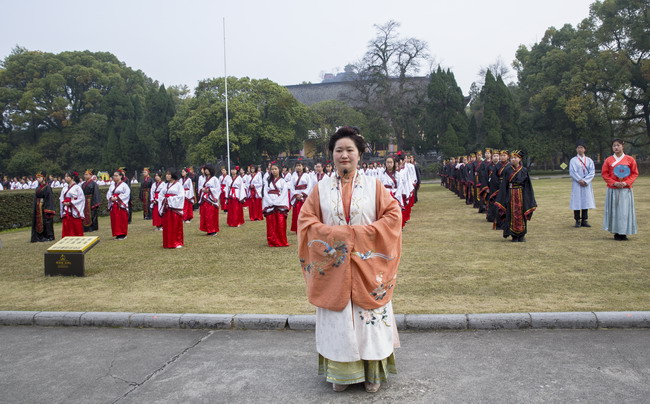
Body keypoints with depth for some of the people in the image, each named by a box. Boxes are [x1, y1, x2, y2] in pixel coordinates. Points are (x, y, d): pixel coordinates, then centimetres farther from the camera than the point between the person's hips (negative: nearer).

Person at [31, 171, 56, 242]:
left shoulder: (47, 187, -7)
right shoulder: (38, 188, 13)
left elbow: (49, 198, -12)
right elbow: (36, 199, 18)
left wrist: (48, 210, -18)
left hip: (45, 207, -7)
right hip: (38, 208, 7)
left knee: (47, 222, -4)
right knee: (38, 222, 6)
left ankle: (48, 236, 3)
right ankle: (40, 237, 10)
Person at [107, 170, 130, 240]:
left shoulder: (124, 185, -4)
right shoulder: (112, 185, 14)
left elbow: (126, 194, -12)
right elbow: (109, 193, 13)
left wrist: (117, 198, -16)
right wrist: (111, 198, -9)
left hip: (121, 205, -6)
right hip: (113, 205, 6)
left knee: (122, 220, -4)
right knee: (115, 220, 5)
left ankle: (123, 234, 4)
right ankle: (117, 234, 12)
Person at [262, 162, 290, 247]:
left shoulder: (282, 181, 5)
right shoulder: (268, 181, 14)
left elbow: (284, 193, -4)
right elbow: (265, 192, 5)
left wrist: (276, 202, -14)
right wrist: (271, 202, -10)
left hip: (280, 204, -2)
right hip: (269, 204, 2)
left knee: (281, 224, -8)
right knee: (271, 225, 0)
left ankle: (282, 242, 0)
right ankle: (272, 242, 7)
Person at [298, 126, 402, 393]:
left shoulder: (373, 186, 2)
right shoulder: (321, 188, 3)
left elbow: (393, 215, -5)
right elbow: (306, 221, -1)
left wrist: (361, 233, -16)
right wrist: (336, 234, -15)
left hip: (367, 265, 0)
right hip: (334, 266, 1)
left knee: (370, 317, 5)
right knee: (338, 319, 7)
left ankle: (372, 372, 22)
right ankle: (341, 372, 22)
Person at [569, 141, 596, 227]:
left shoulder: (589, 160, 8)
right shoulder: (573, 160, 3)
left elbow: (592, 172, -1)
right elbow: (572, 172, -6)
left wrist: (585, 180, -13)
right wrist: (580, 180, -15)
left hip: (586, 184, 2)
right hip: (576, 184, -2)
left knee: (586, 201, 3)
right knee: (577, 202, -3)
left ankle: (584, 220, 9)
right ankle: (577, 221, 2)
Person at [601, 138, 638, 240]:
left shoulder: (630, 159, 2)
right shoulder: (608, 160, 3)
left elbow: (635, 173, 4)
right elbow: (604, 174, 3)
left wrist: (626, 183, -12)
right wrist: (614, 183, -11)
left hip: (626, 190, -1)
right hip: (612, 190, 1)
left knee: (625, 211, -1)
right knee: (614, 210, 2)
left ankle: (624, 233, 5)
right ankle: (616, 232, 10)